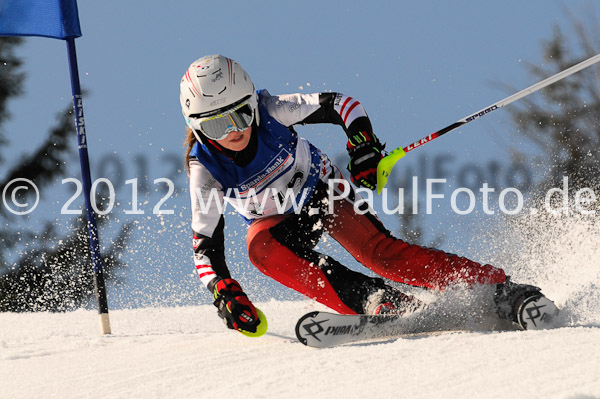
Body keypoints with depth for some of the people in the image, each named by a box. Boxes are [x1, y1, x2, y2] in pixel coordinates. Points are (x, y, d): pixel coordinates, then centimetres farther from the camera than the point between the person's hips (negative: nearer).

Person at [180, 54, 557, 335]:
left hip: (324, 193, -1)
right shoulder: (204, 167, -22)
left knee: (380, 253, -26)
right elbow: (205, 241, -18)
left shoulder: (270, 111, -25)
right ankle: (378, 302, -37)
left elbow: (337, 104, -15)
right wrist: (223, 290, -32)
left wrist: (362, 144, -30)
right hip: (279, 221, 2)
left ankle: (501, 289, -29)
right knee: (261, 248, -34)